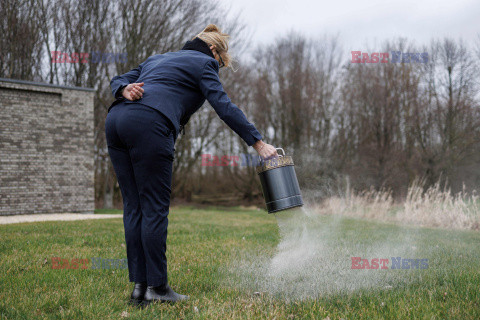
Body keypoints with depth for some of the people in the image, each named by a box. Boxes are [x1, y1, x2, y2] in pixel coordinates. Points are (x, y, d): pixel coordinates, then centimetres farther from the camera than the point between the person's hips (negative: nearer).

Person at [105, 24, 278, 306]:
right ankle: (156, 287, 0)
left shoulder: (158, 59, 35)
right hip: (148, 126, -7)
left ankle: (139, 286, 8)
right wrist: (258, 142, -2)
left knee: (134, 207, 8)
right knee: (155, 208, -3)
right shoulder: (203, 64, 12)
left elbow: (119, 80, 25)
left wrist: (125, 91, 3)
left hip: (115, 120, 8)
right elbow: (225, 107, 0)